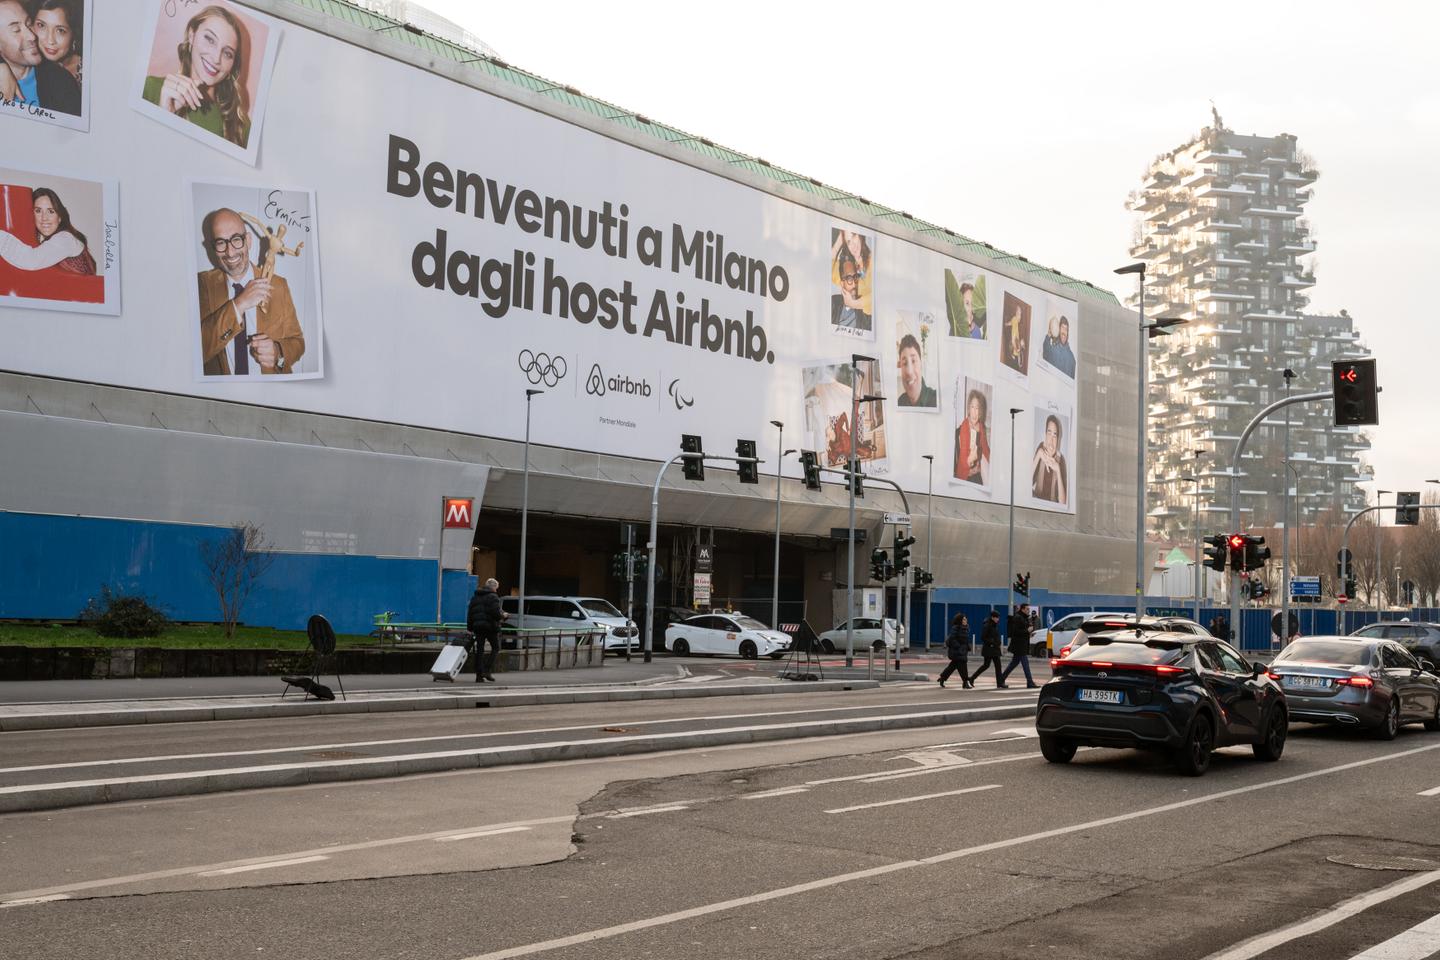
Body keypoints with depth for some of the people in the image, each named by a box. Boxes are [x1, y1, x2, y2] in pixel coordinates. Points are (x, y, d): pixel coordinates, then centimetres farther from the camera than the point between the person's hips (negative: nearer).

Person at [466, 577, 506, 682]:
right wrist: (503, 616, 3)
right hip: (490, 625, -6)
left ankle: (479, 675, 5)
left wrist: (470, 627, 18)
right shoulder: (493, 597, -8)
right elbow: (496, 613, -17)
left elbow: (469, 613, 15)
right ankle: (487, 670, -7)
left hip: (477, 626, 6)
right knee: (495, 648, 5)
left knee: (479, 650, 8)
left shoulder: (475, 597, 14)